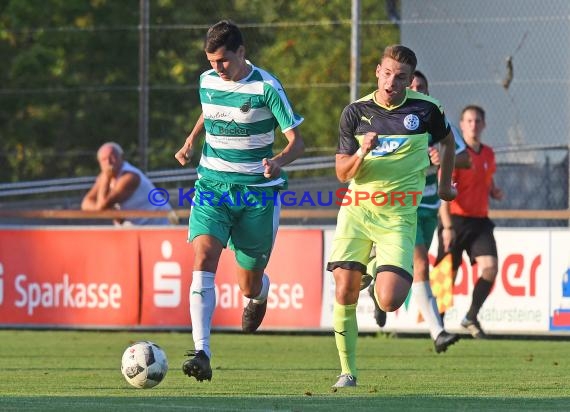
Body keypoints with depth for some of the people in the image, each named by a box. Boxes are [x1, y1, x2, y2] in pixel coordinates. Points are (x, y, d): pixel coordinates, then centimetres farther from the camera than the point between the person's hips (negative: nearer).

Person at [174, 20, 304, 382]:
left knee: (250, 285, 7)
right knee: (204, 258, -23)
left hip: (257, 192, -3)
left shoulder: (266, 88, -12)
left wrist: (279, 161, -31)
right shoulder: (207, 82, 3)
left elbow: (297, 141, -11)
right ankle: (201, 354, -31)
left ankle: (260, 296, 49)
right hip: (212, 186, 3)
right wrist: (191, 141, 13)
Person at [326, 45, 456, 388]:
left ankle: (378, 275, 23)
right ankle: (348, 371, 7)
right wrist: (361, 153, -17)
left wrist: (445, 184, 24)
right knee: (345, 294, -9)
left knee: (389, 301, -15)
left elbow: (448, 140, 20)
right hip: (357, 209, 1)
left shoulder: (426, 109, -2)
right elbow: (343, 173, 3)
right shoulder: (356, 112, 0)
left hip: (398, 215, -1)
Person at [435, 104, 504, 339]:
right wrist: (447, 226, -20)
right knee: (447, 275, 0)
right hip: (456, 221, -5)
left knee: (490, 268, -13)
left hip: (480, 222, 5)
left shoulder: (488, 154, 12)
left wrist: (495, 192, 4)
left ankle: (471, 318, 2)